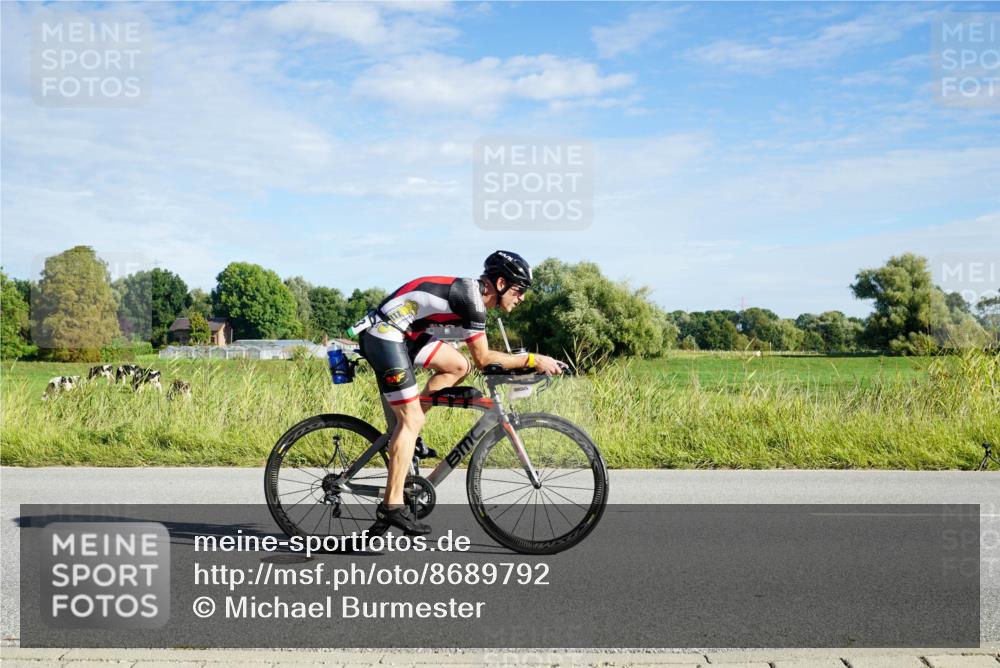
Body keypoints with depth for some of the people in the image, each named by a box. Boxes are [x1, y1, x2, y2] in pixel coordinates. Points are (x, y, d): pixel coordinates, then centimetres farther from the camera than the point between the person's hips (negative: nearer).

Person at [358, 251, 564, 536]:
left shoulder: (471, 293, 13)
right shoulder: (471, 297, -16)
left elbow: (477, 358, 19)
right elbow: (483, 358, -12)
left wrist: (521, 364, 16)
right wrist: (532, 360, -8)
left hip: (403, 334, 9)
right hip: (385, 336, -9)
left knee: (459, 366, 7)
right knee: (412, 420, -7)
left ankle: (401, 436, 11)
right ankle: (392, 507, -2)